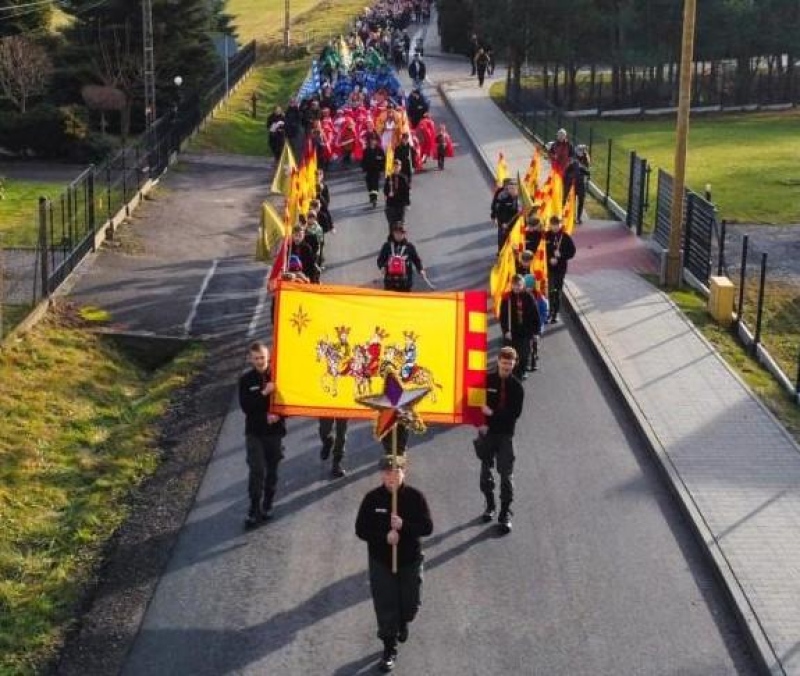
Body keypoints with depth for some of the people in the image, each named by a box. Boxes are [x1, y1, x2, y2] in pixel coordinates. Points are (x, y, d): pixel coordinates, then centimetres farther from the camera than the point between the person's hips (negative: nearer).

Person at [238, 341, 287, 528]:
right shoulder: (246, 380, -2)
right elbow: (245, 406, -11)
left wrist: (277, 415, -17)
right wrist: (263, 393, -22)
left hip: (275, 431, 1)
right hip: (254, 432, -1)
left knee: (272, 470, 9)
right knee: (257, 470, -8)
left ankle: (267, 505, 24)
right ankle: (254, 510, -3)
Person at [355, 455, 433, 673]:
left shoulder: (415, 497, -10)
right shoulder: (372, 498, -10)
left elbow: (428, 527, -12)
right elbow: (361, 529, -8)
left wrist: (403, 526, -28)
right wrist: (384, 536, -24)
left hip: (410, 560, 1)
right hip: (381, 562, -1)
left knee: (411, 604, 13)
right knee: (385, 606, 3)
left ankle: (403, 622, 48)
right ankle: (390, 649, 20)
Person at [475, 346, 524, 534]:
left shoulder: (516, 387, -5)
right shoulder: (486, 380, -4)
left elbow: (515, 413, -11)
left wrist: (492, 414, -19)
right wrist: (480, 424, -11)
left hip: (505, 435, -1)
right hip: (486, 433, 2)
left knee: (506, 474, -1)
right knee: (485, 471, 12)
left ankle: (505, 513, 6)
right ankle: (490, 505, 31)